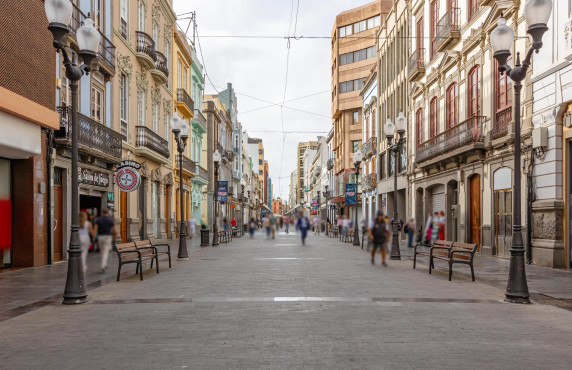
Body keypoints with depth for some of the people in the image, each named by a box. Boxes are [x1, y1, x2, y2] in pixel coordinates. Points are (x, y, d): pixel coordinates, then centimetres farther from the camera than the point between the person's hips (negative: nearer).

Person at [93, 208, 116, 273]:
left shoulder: (97, 220, 0)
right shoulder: (111, 220, -3)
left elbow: (95, 229, -11)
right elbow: (114, 230, -1)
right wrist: (114, 237, 16)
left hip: (100, 237, 2)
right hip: (108, 237, -2)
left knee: (102, 251, 21)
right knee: (105, 253, -3)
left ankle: (104, 265, 32)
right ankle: (102, 267, -16)